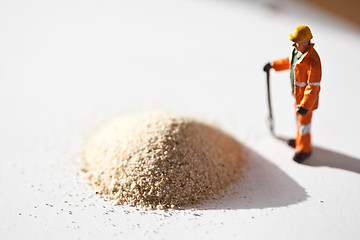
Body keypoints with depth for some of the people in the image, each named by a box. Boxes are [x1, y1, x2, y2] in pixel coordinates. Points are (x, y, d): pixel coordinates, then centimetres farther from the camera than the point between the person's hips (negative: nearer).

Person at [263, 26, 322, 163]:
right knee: (299, 117, 28)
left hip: (307, 96, -9)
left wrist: (305, 106, -29)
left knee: (304, 121, 11)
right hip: (297, 92, 9)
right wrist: (273, 65, 18)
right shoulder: (299, 49, -8)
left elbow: (313, 86, -31)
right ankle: (300, 140, 52)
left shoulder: (312, 61, -36)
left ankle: (304, 149, 34)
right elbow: (290, 61, 15)